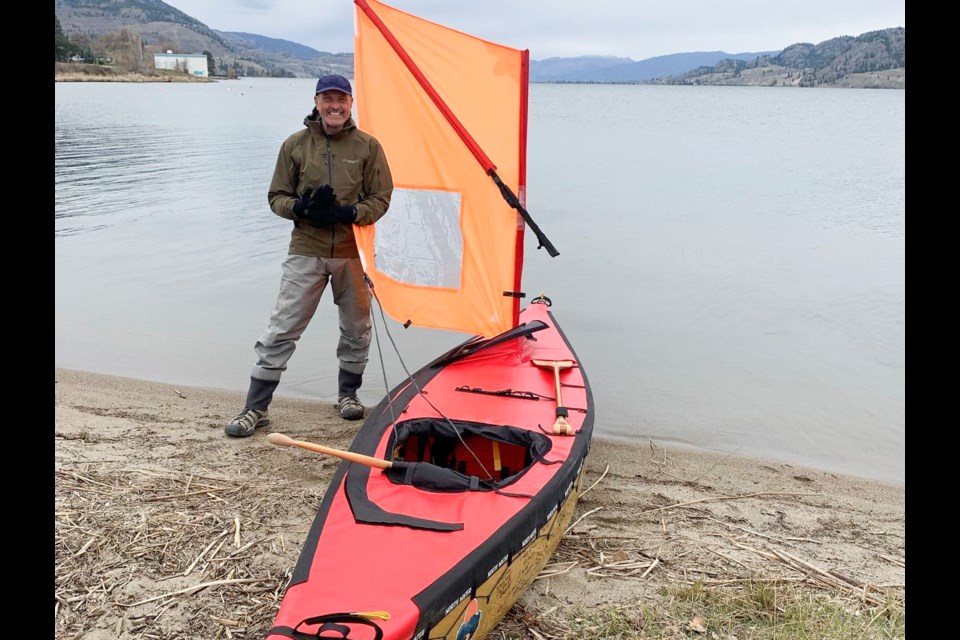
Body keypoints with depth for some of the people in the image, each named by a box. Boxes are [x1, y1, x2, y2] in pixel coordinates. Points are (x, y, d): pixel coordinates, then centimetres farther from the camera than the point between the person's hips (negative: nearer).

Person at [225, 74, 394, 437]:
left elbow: (380, 199, 2)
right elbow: (276, 197, 7)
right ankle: (256, 408, 7)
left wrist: (348, 213, -16)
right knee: (281, 330, -2)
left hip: (353, 253, 1)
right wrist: (301, 208, -14)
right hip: (306, 253, 0)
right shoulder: (295, 144, 4)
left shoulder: (368, 146, 2)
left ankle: (348, 393, 34)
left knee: (356, 330, 12)